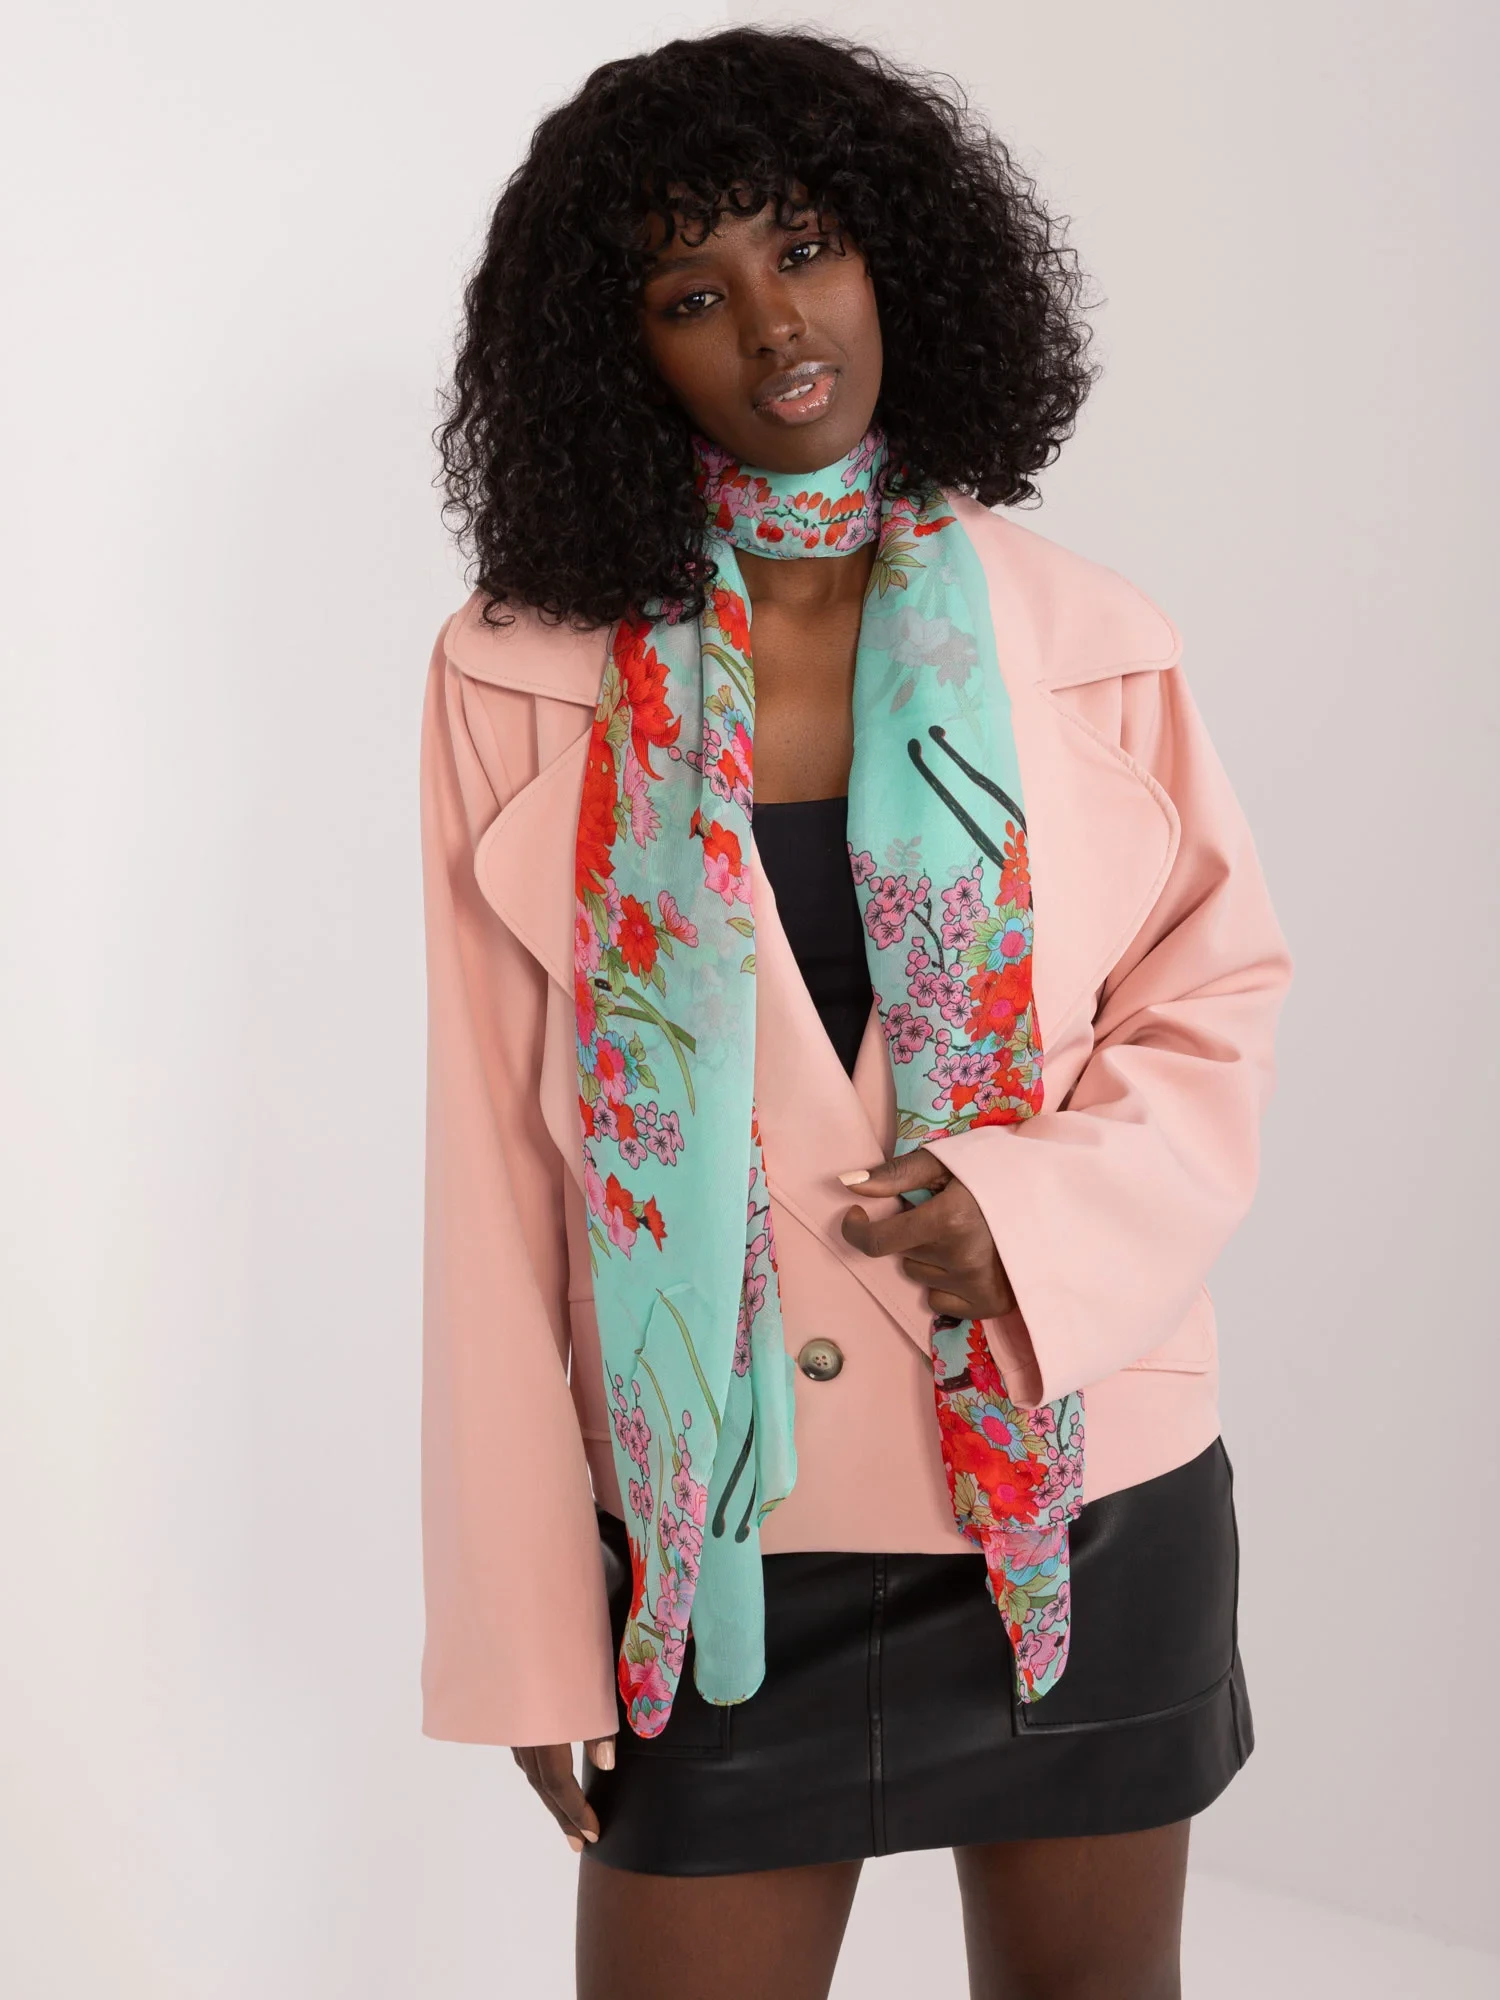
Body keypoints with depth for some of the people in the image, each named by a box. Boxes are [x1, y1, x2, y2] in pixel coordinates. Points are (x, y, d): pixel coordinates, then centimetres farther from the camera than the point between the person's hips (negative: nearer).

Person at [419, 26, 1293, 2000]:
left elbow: (1221, 1002, 5)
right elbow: (494, 1172, -5)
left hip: (1087, 1504, 2)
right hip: (718, 1538, -1)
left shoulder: (1093, 647, -2)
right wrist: (528, 1637, -5)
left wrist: (1046, 1211, -17)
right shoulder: (522, 678, -6)